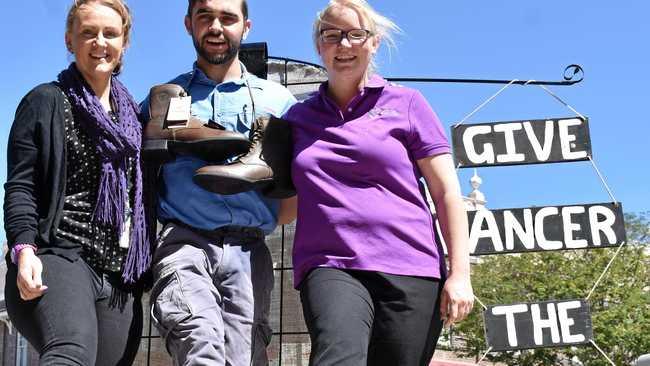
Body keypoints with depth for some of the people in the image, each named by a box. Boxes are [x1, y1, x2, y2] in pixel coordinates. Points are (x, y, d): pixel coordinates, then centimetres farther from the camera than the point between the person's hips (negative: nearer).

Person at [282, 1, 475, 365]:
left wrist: (460, 273, -3)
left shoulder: (406, 103, 9)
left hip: (410, 270, 0)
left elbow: (447, 192, 5)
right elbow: (289, 201, 26)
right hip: (330, 266, 0)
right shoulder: (299, 116, 17)